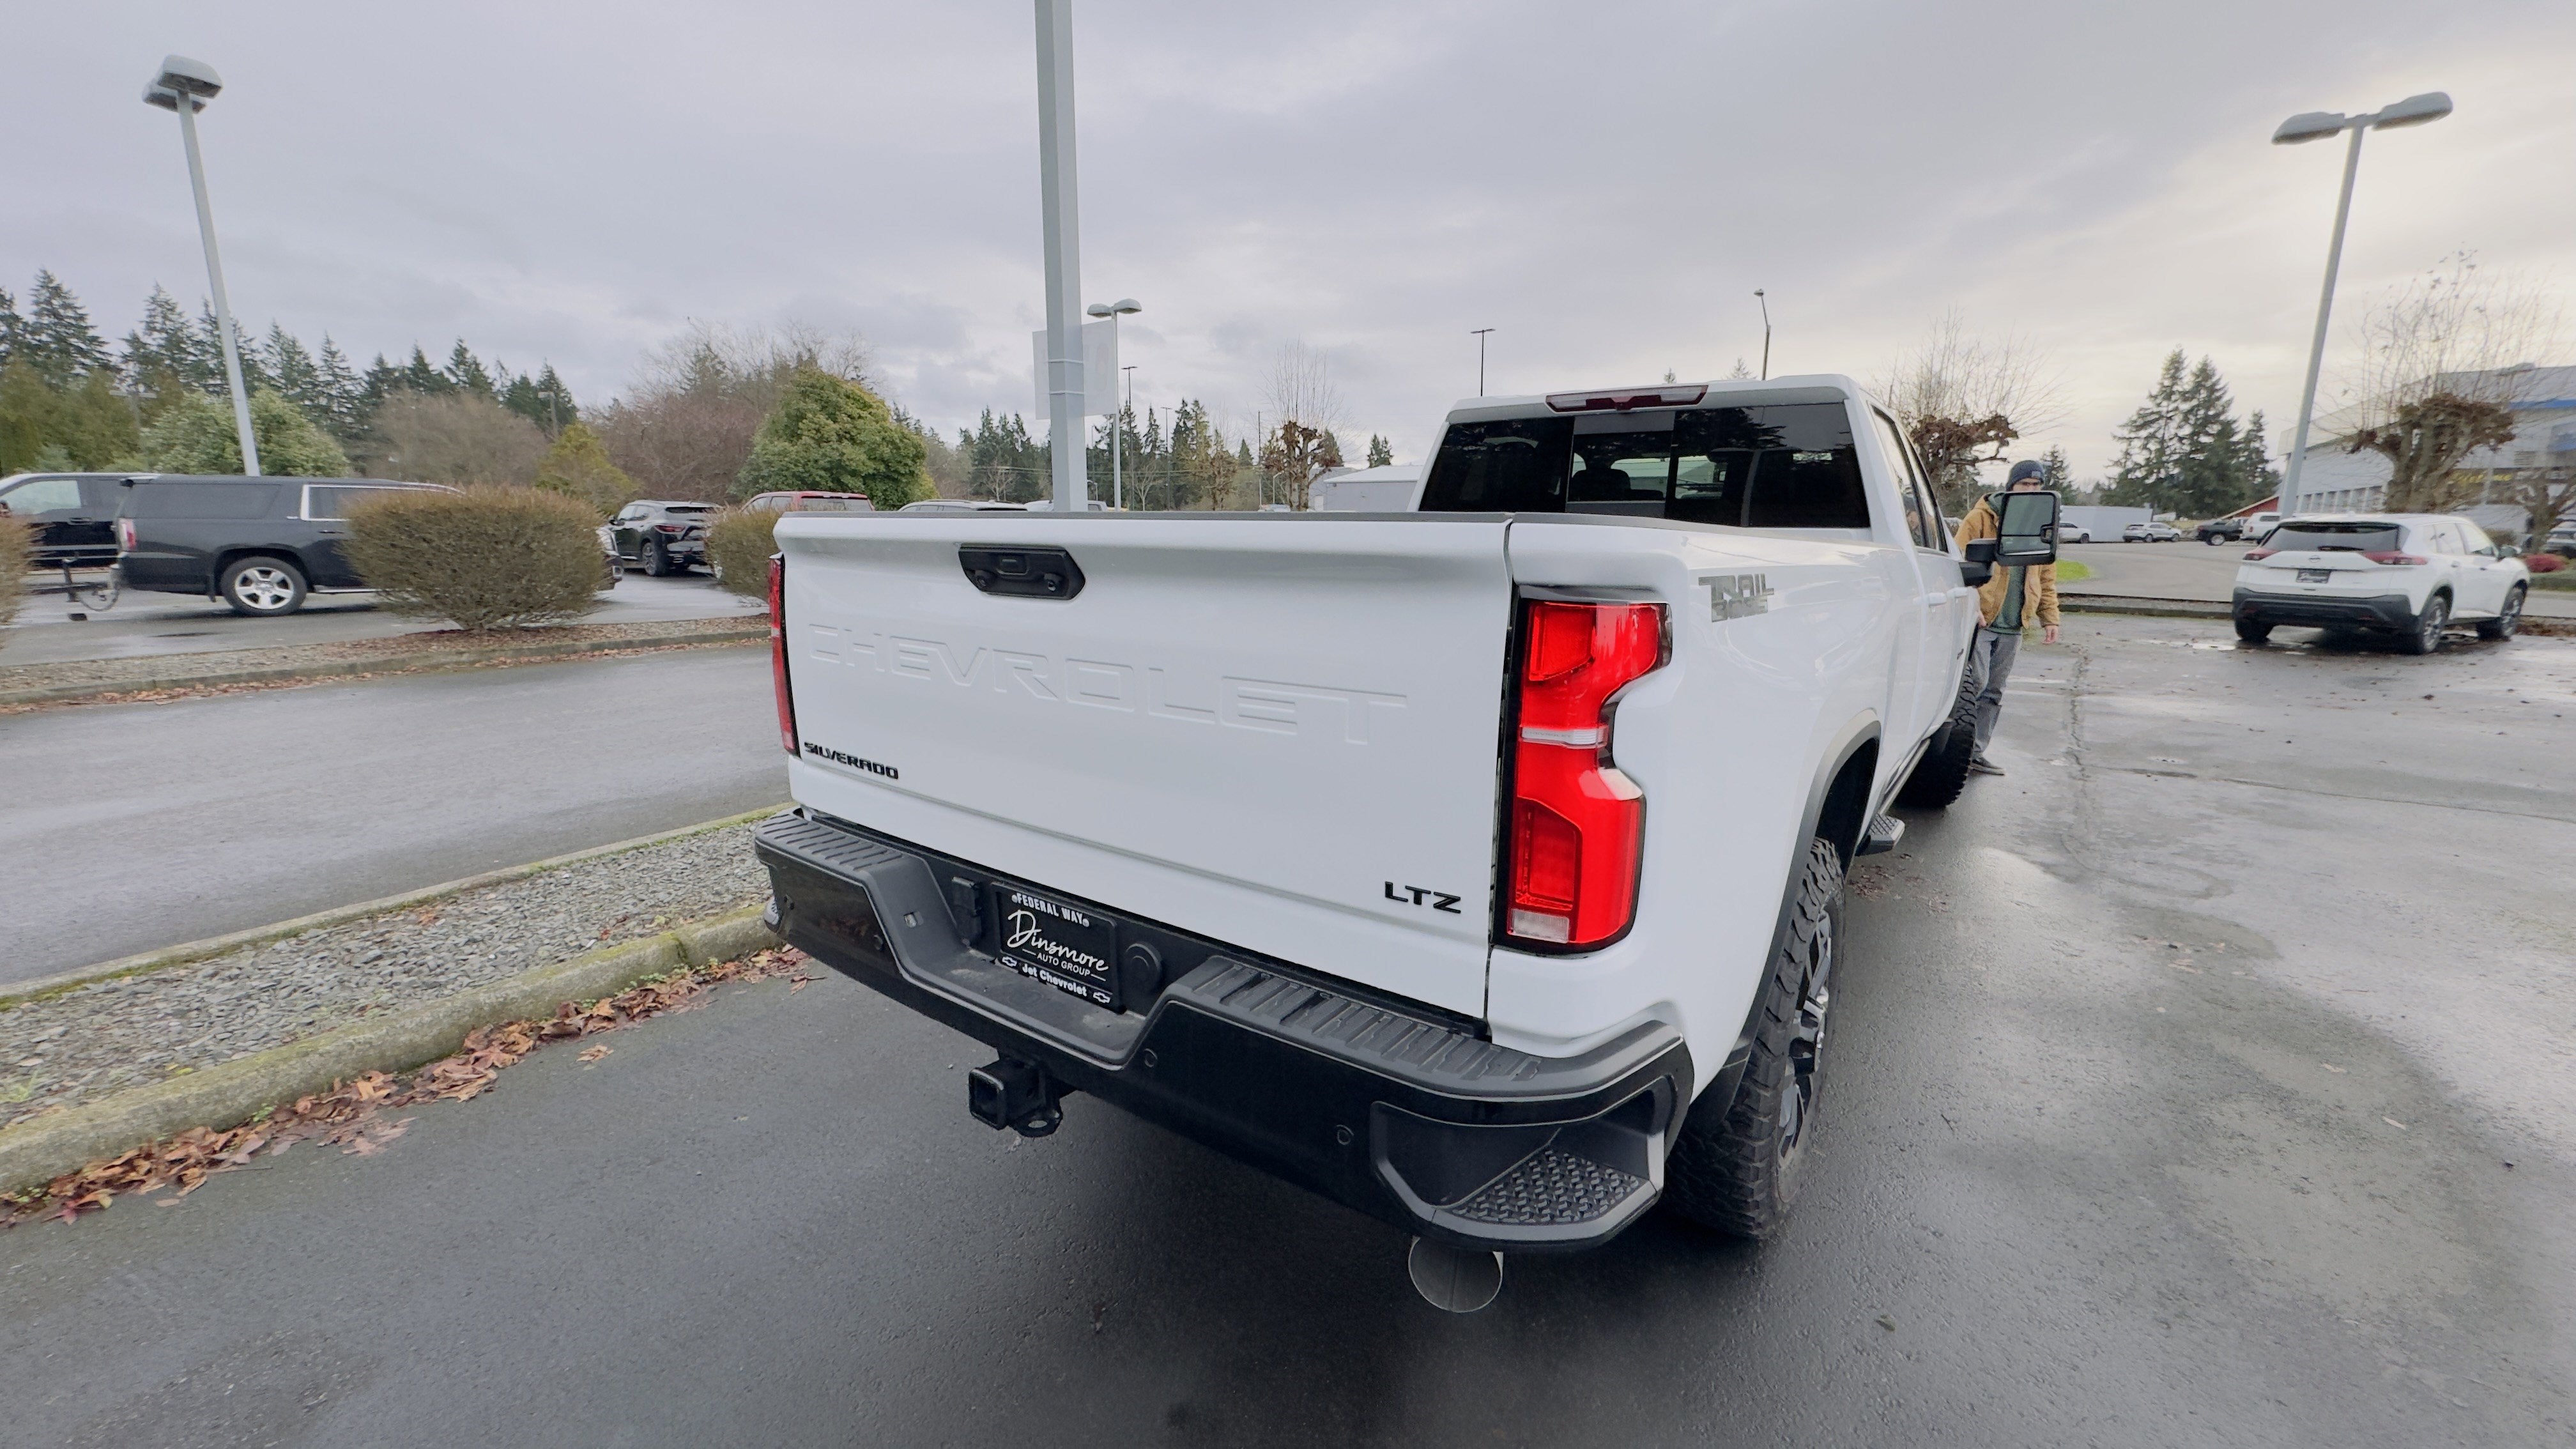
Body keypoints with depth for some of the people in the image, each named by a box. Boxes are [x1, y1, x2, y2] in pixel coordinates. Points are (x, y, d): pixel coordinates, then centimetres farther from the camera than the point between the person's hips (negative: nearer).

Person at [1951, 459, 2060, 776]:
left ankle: (1975, 752, 15)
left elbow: (2047, 577, 19)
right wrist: (1970, 605, -19)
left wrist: (2049, 618, 11)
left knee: (1994, 691, 8)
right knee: (1975, 683, -11)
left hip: (2012, 625, 6)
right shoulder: (1981, 518, -3)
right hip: (1980, 619, -6)